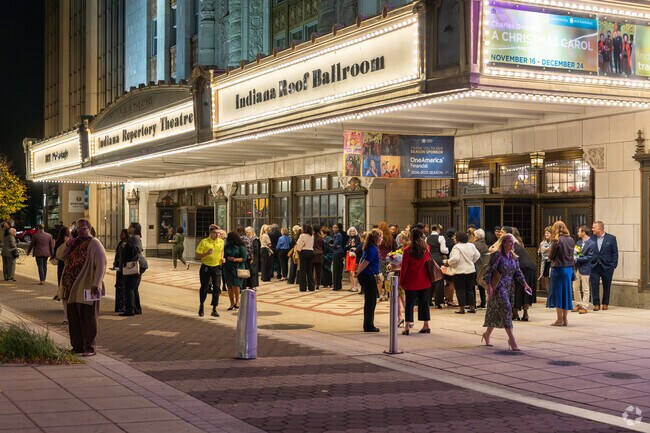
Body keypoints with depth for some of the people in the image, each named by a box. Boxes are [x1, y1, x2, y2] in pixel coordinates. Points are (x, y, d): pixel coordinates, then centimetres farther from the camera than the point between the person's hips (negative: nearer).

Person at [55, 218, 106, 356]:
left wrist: (96, 283, -23)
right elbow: (59, 256, 15)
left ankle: (89, 347, 5)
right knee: (73, 318, 11)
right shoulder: (74, 242, 16)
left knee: (88, 319, -1)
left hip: (86, 288, -7)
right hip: (71, 288, 8)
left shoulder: (94, 243, -8)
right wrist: (67, 245, -5)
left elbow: (101, 264, -15)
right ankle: (77, 346, 21)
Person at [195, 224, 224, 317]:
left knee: (217, 287, -7)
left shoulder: (221, 242, 2)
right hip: (205, 267, -2)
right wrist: (207, 253, -25)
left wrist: (222, 258, 6)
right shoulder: (204, 242, -9)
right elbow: (198, 256, -8)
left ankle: (214, 309, 0)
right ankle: (201, 305, 31)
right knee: (204, 288, 6)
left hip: (217, 267, 2)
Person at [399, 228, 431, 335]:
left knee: (409, 304, 3)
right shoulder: (426, 249, 0)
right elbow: (428, 263, 9)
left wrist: (401, 281, 0)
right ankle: (426, 325, 16)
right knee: (424, 303, 13)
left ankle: (407, 326, -4)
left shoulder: (408, 250, -11)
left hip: (411, 282, -3)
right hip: (424, 281, 3)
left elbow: (404, 267, -8)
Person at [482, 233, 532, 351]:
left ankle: (487, 335, 31)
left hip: (509, 287, 8)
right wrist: (489, 286, -19)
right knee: (506, 309, -15)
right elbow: (489, 271, -13)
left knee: (496, 312, 14)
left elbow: (518, 272, 11)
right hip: (498, 287, -8)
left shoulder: (513, 257, 10)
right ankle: (512, 341, -17)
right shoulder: (497, 255, -12)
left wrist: (525, 284, 0)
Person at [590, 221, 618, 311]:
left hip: (607, 267, -1)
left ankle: (605, 303, 20)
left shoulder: (611, 238, -1)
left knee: (606, 286, 7)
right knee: (594, 285, -4)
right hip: (594, 266, 1)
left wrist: (613, 265, -7)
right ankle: (596, 304, 4)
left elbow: (615, 253, 0)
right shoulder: (591, 238, 4)